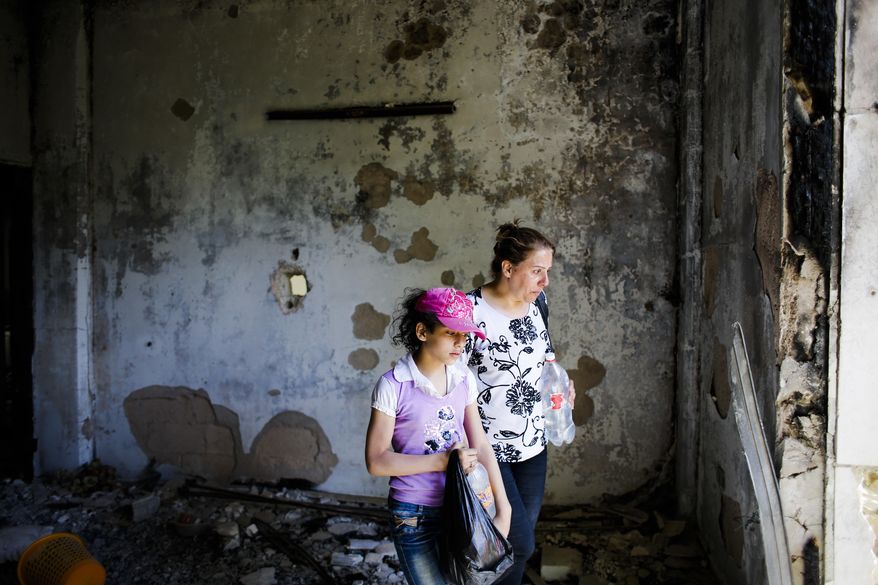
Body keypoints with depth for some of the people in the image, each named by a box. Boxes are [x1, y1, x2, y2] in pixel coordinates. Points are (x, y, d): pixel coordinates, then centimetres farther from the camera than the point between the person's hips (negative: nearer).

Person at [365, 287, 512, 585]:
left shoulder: (463, 378, -1)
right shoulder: (393, 386, -16)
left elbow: (480, 445, 3)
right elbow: (376, 461, -14)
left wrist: (503, 509, -1)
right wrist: (442, 460, -21)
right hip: (415, 516, -4)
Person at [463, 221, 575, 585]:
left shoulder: (536, 305, 3)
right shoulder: (471, 311, -19)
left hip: (532, 445, 7)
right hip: (487, 449, -7)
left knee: (521, 541, 17)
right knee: (521, 543, -4)